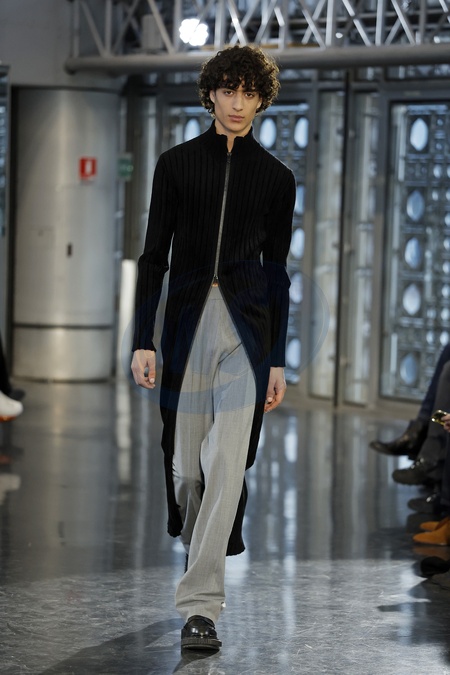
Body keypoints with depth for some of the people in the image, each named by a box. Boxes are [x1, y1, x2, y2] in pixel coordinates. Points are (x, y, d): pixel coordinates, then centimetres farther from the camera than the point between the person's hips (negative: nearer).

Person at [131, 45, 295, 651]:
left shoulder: (275, 177, 8)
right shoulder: (177, 164, 6)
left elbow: (276, 269, 11)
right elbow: (154, 255, 5)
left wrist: (277, 359, 9)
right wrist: (143, 340, -3)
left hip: (246, 329, -1)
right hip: (187, 324, 1)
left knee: (227, 466, -12)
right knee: (185, 465, 6)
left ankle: (200, 606, -13)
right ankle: (206, 560, 34)